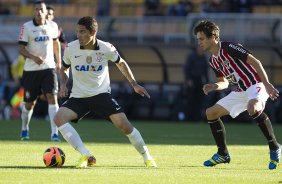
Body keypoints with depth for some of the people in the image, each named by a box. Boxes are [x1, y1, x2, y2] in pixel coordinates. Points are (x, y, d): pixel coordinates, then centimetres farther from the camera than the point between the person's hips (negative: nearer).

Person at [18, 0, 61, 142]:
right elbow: (21, 48, -9)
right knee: (29, 103, 8)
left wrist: (58, 61, 25)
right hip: (31, 70, -2)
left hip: (48, 68, 2)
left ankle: (54, 133, -18)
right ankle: (24, 129, 34)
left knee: (52, 98, -15)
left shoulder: (52, 26, 4)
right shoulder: (26, 27, -7)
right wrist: (33, 57, -26)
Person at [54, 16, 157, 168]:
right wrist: (63, 84, -8)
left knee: (123, 124, -17)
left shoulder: (106, 48, -10)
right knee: (59, 117, -26)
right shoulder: (70, 49, -8)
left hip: (101, 94, -1)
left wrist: (134, 84, 10)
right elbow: (64, 69, 12)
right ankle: (86, 156, -25)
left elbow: (121, 63, 12)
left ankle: (147, 158, 4)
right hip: (78, 97, 1)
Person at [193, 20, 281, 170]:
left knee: (253, 108, -41)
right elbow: (224, 82, 19)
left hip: (256, 85, -10)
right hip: (241, 91, 10)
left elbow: (255, 62, -20)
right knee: (211, 113, 7)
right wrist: (213, 86, -4)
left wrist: (267, 84, -27)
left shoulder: (229, 48, -16)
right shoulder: (213, 61, 10)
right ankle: (223, 154, 17)